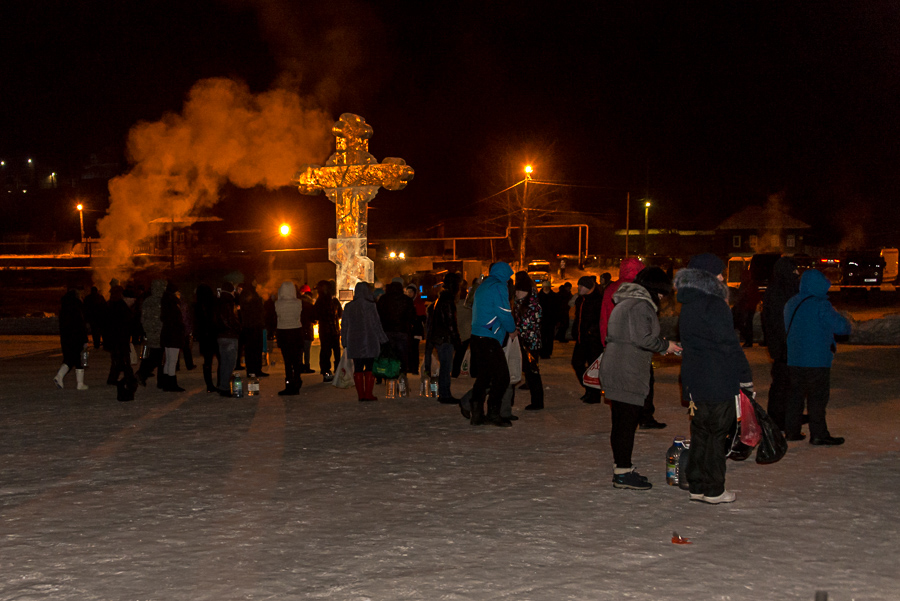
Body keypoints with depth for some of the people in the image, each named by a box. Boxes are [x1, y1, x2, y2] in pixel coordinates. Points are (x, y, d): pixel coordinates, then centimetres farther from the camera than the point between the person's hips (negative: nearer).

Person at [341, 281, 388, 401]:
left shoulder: (348, 307, 5)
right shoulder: (370, 306, -10)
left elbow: (344, 326, 9)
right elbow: (376, 324, -8)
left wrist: (345, 343, 16)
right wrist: (383, 340, -1)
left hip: (354, 342, 4)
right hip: (369, 341, -4)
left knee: (358, 369, 7)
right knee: (370, 368, 3)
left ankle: (360, 394, 7)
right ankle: (368, 393, 0)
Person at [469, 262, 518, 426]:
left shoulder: (482, 286, 20)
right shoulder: (499, 286, -8)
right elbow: (504, 313, -12)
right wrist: (512, 330, 6)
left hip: (477, 337, 9)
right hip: (489, 339, -9)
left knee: (483, 376, 13)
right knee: (501, 376, -5)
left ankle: (476, 414, 12)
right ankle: (493, 413, -4)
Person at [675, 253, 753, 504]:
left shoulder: (687, 306, 12)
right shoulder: (715, 306, -15)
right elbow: (730, 345, -16)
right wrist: (746, 379, -8)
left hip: (694, 380, 8)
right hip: (719, 382, -8)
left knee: (700, 432, 14)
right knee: (717, 434, 0)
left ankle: (697, 486, 19)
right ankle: (713, 490, 6)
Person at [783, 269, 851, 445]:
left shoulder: (792, 303, 11)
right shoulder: (820, 305, -14)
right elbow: (840, 326, -15)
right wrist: (845, 322, 8)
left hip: (793, 359, 7)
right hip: (816, 360, -7)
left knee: (795, 394, 13)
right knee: (818, 397, -1)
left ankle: (792, 430, 17)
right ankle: (818, 434, 1)